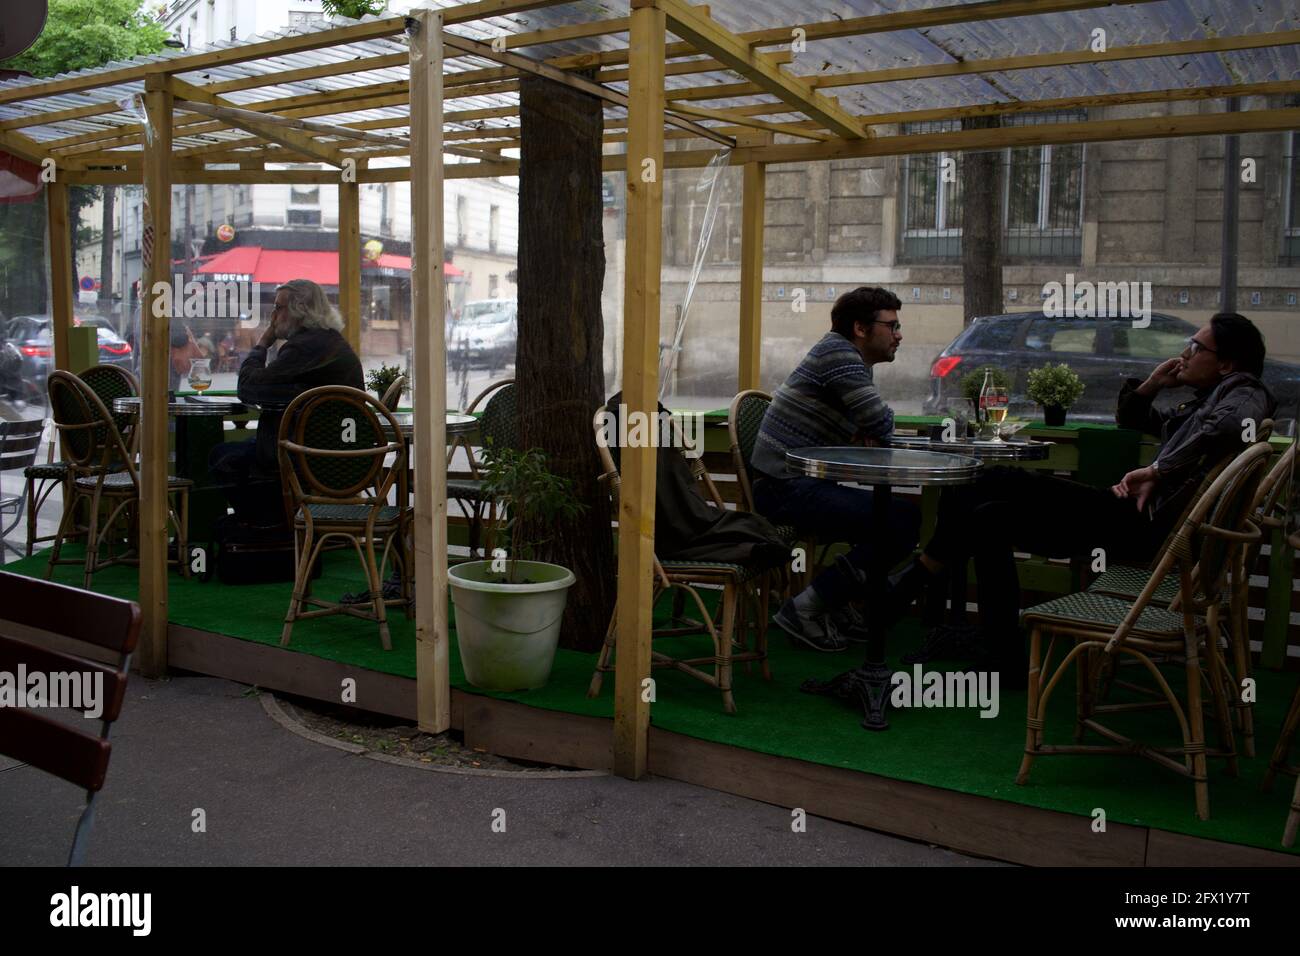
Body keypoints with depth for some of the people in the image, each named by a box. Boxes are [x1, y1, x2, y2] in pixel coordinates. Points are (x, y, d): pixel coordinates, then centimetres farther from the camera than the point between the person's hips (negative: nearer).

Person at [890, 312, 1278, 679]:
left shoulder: (1243, 390, -4)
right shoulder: (1206, 398, 24)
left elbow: (1231, 423, -30)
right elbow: (1129, 421, 32)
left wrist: (1156, 470, -25)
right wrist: (1151, 385, 12)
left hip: (1148, 525, -10)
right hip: (1139, 515, 10)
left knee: (1002, 482, -13)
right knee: (989, 516, 6)